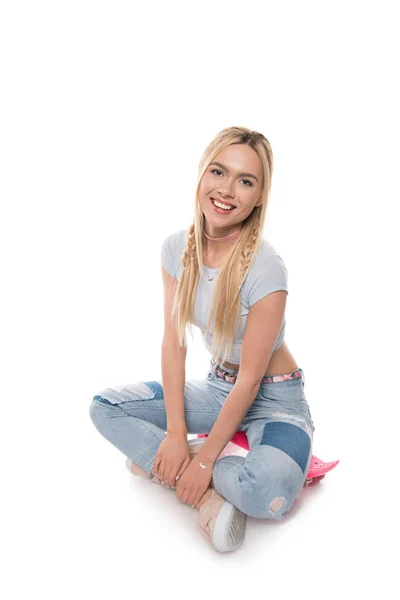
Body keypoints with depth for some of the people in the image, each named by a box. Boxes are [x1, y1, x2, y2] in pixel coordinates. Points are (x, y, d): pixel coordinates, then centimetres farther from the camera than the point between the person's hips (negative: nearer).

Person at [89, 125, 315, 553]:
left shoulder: (265, 269, -26)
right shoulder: (177, 248, -8)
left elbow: (250, 380, -21)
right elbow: (174, 342, -7)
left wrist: (203, 458, -18)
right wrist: (176, 435, -12)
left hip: (274, 397, -5)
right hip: (218, 386, 6)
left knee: (267, 494, -34)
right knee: (103, 407, -5)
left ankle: (164, 464, -7)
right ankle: (209, 492, -11)